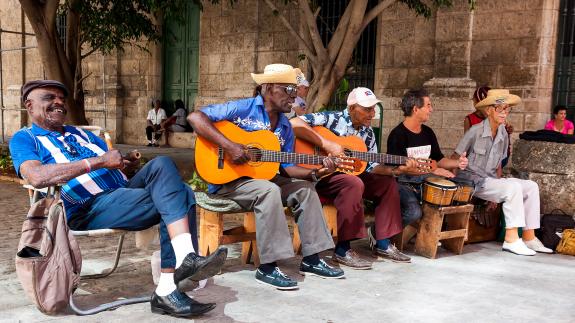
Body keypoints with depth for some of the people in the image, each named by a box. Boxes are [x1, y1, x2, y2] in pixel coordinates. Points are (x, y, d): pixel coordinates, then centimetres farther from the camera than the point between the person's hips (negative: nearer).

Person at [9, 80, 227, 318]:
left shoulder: (81, 134, 32)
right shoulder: (24, 139, 9)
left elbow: (115, 166, 25)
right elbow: (37, 177, -15)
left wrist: (129, 163, -1)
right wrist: (99, 161, -16)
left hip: (123, 193, 7)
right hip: (85, 210, -7)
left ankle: (167, 291, -25)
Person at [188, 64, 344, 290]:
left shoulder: (285, 127, 9)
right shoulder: (243, 109, -12)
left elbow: (286, 167, 7)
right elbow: (195, 117, -19)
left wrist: (315, 173, -10)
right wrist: (228, 145, -29)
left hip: (260, 177, 8)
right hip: (226, 179, -8)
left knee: (305, 189, -3)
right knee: (269, 191, -34)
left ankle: (311, 259, 1)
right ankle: (267, 267, -28)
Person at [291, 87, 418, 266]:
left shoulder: (368, 133, 9)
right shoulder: (332, 119, -13)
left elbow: (372, 166, 8)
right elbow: (294, 123, -26)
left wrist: (395, 169, -10)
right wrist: (327, 144, -30)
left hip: (350, 175, 8)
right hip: (320, 174, -8)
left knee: (388, 182, 0)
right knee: (354, 184, -34)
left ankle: (382, 243, 5)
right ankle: (342, 249, -26)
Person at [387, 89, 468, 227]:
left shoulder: (428, 133, 11)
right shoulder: (397, 135, -12)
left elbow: (438, 159, 17)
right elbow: (399, 168, -21)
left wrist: (456, 163, -5)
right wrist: (433, 170, -22)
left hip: (424, 183, 7)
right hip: (402, 183, -7)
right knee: (414, 212, -31)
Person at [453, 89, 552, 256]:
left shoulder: (503, 135, 9)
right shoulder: (476, 131, -11)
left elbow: (498, 165, 16)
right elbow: (456, 159, -8)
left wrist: (497, 193, 7)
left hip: (491, 181, 7)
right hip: (471, 181, -7)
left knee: (531, 186, -5)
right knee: (513, 187, -26)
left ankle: (529, 238, -2)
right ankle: (511, 240, -23)